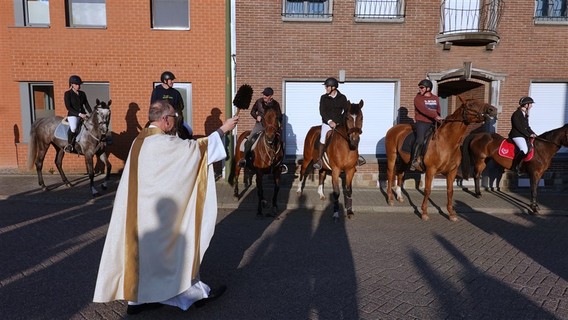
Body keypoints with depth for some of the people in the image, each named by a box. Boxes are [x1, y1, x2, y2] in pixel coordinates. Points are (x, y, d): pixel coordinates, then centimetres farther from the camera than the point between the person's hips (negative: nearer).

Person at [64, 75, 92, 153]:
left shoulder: (82, 93, 13)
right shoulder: (67, 94, -3)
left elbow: (87, 105, 13)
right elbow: (68, 107, -12)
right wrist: (79, 114, -23)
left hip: (83, 115, 6)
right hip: (72, 115, -6)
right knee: (74, 127, -36)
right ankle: (69, 144, -13)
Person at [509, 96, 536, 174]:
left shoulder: (525, 114, 18)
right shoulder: (516, 114, -10)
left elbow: (527, 127, 23)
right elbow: (519, 127, -16)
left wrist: (533, 134, 10)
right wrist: (529, 135, -16)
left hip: (524, 135, 10)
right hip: (516, 135, -10)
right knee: (524, 150, -29)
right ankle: (514, 167, -20)